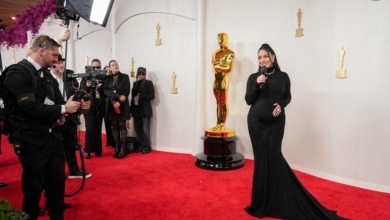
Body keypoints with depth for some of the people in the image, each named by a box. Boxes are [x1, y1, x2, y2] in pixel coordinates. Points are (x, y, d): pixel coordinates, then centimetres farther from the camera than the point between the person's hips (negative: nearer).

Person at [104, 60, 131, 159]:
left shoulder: (125, 77, 2)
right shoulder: (107, 78, 10)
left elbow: (127, 91, -5)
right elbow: (106, 90, -3)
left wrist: (119, 102, -17)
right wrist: (118, 96, -18)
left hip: (122, 105, -3)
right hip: (111, 105, 3)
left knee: (122, 126, -2)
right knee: (114, 127, 5)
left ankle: (123, 149, 2)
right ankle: (117, 148, 11)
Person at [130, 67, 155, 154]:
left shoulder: (149, 83, 0)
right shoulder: (135, 83, 14)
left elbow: (152, 96, -7)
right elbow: (133, 96, 13)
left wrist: (140, 96, -13)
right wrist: (132, 109, 6)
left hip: (145, 110, -4)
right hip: (136, 110, 5)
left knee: (145, 129, -5)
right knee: (138, 129, 6)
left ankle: (146, 147, 5)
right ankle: (140, 146, 17)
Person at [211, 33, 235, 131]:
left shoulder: (230, 53, -4)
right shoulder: (215, 53, 16)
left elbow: (229, 68, -11)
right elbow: (213, 68, 11)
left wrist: (218, 67, -4)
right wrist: (221, 68, -8)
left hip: (224, 79, -6)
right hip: (217, 79, 6)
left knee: (224, 102, -6)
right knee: (218, 102, 7)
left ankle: (223, 124, -3)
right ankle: (218, 123, 10)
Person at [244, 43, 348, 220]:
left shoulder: (283, 77, 4)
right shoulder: (253, 77, 3)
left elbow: (288, 96, 11)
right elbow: (248, 100, -1)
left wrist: (281, 105, -9)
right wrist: (257, 85, -14)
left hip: (276, 123, -1)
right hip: (256, 122, 1)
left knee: (273, 157, 0)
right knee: (261, 157, 5)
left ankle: (275, 199, 17)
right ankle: (262, 200, 20)